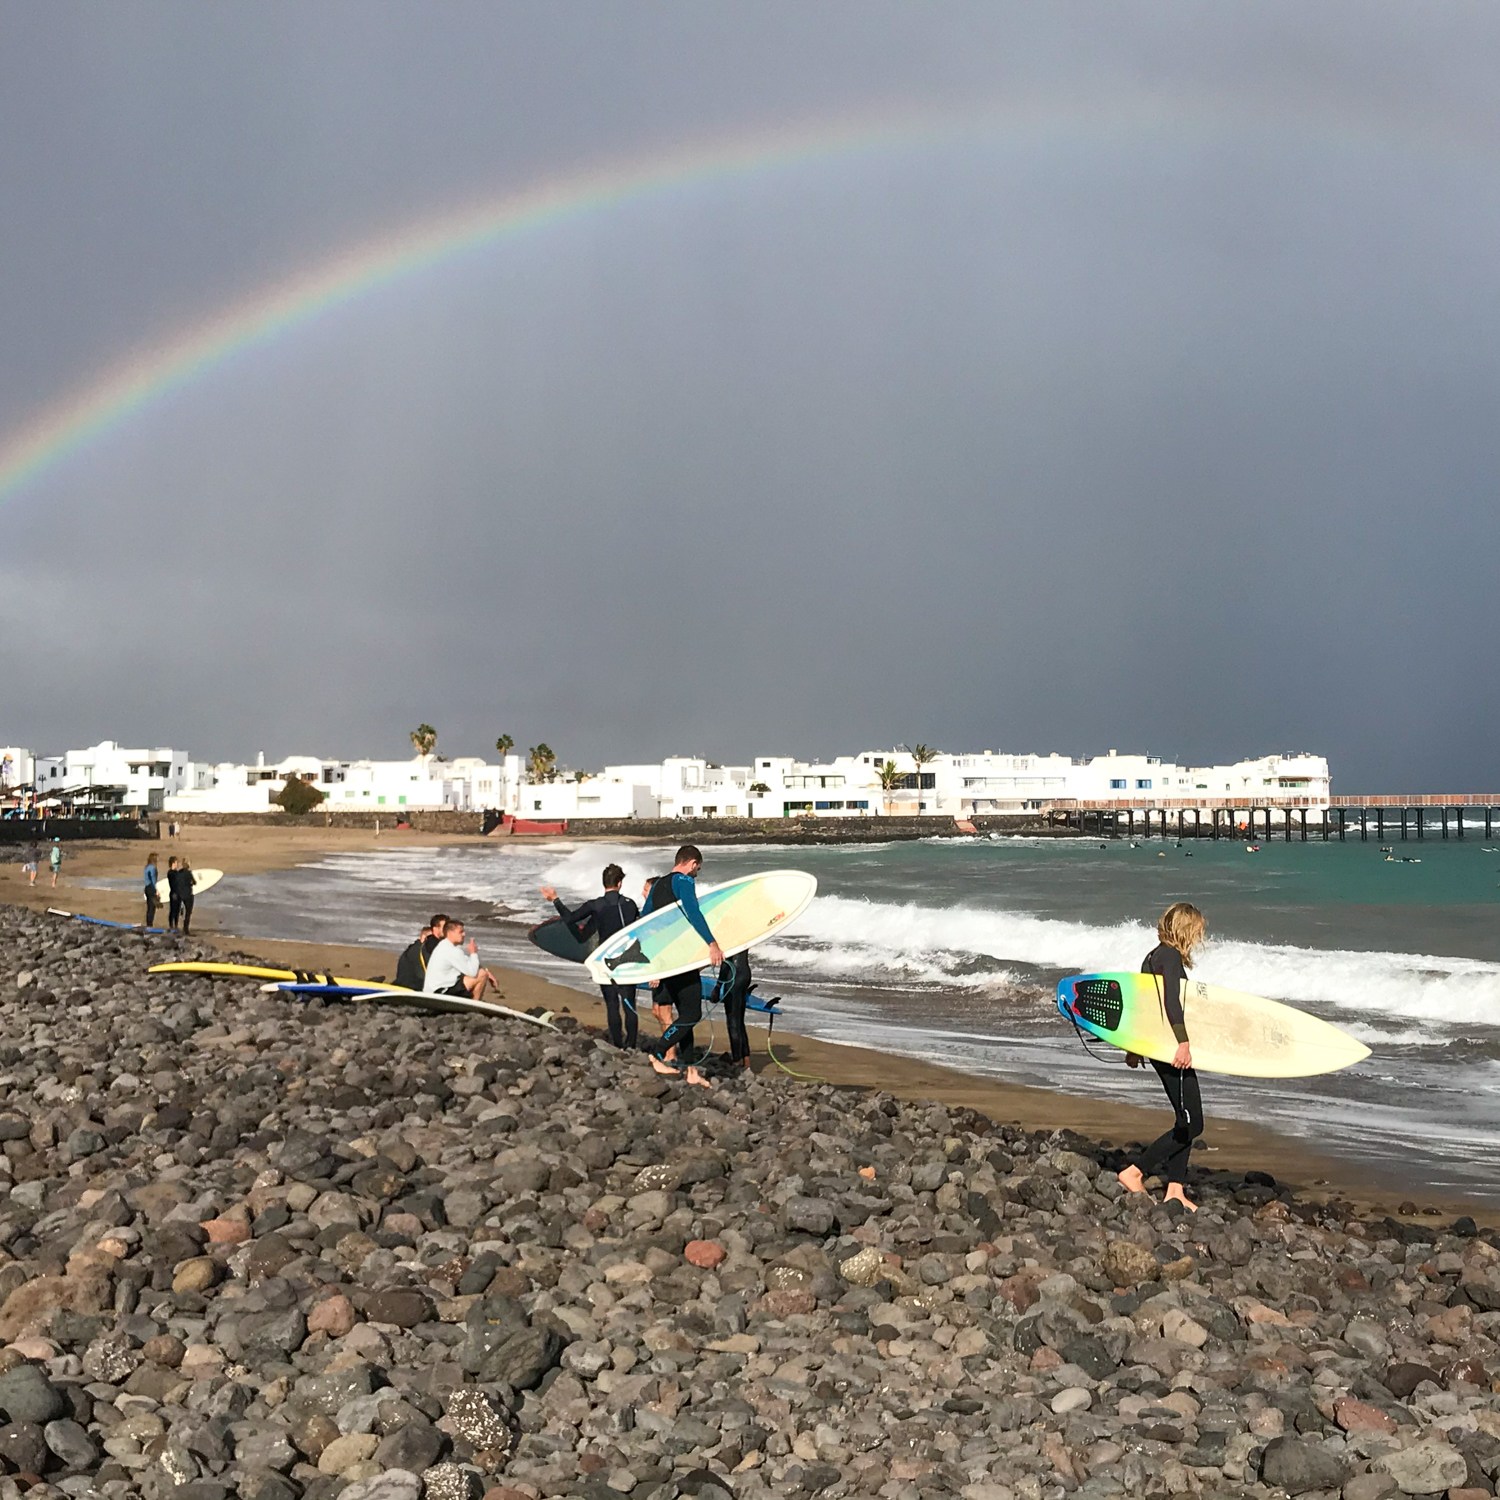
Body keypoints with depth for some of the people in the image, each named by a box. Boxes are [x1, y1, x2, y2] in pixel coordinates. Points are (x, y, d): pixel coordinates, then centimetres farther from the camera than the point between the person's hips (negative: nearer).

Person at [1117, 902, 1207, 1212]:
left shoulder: (1154, 956, 16)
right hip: (1171, 1048, -10)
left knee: (1185, 1120, 11)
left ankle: (1175, 1189, 12)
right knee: (1191, 1124, -7)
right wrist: (1184, 1041, -34)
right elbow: (1172, 1002, -26)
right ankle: (1135, 1172, -6)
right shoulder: (1170, 956, -12)